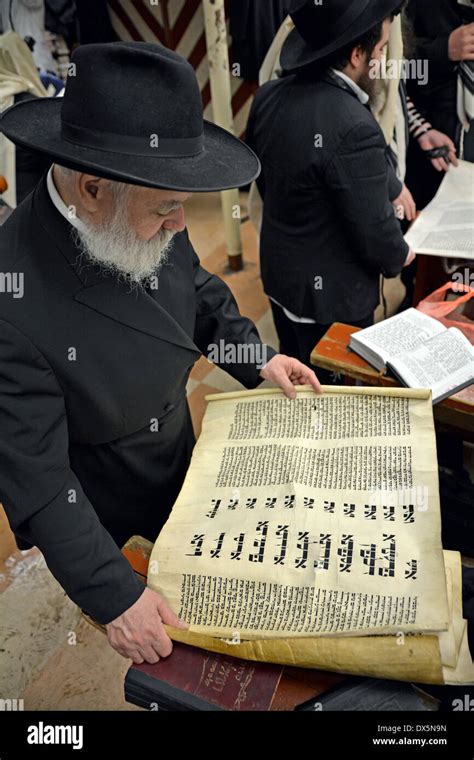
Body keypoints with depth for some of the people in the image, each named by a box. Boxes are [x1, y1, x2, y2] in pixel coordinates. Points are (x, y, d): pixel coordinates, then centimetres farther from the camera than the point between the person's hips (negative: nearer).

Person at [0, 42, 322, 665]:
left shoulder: (151, 225, -18)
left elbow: (200, 292, 4)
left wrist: (258, 359, -7)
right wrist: (114, 596, -25)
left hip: (177, 468, 5)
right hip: (94, 516, -5)